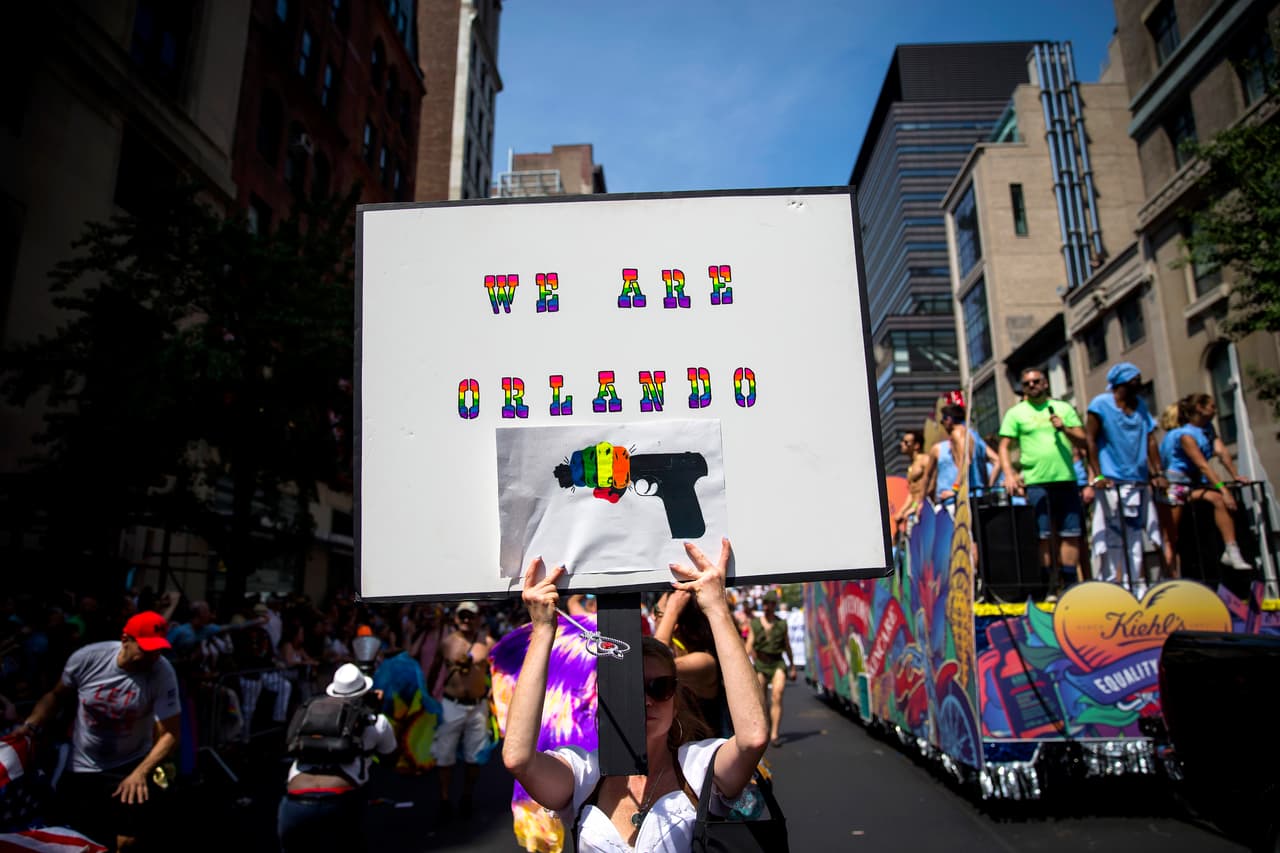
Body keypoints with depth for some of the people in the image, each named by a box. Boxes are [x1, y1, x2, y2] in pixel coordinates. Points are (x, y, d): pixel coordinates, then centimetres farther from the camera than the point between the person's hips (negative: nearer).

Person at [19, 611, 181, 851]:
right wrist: (30, 726, -10)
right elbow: (56, 696, 5)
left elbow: (171, 734, -21)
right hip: (81, 768, 2)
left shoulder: (162, 673, -22)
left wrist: (140, 773, -33)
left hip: (132, 767, -1)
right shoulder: (86, 658, -16)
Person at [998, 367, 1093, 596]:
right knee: (1043, 536, -2)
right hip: (1035, 482, -2)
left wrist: (1064, 429, -9)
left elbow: (1083, 442, 10)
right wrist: (1009, 474, -12)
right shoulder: (1015, 413, 7)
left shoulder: (1064, 408, 14)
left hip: (1066, 479, 3)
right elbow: (1004, 447, 2)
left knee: (1071, 533, 3)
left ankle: (1070, 583, 12)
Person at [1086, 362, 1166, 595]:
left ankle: (1136, 585, 15)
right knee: (1111, 536, -7)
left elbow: (1151, 441, 13)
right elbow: (1090, 440, -8)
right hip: (1112, 482, -6)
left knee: (1135, 534, 8)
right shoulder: (1100, 404, -3)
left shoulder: (1140, 405, 14)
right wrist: (1097, 475, -14)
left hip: (1138, 480, 6)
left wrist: (1158, 473, 4)